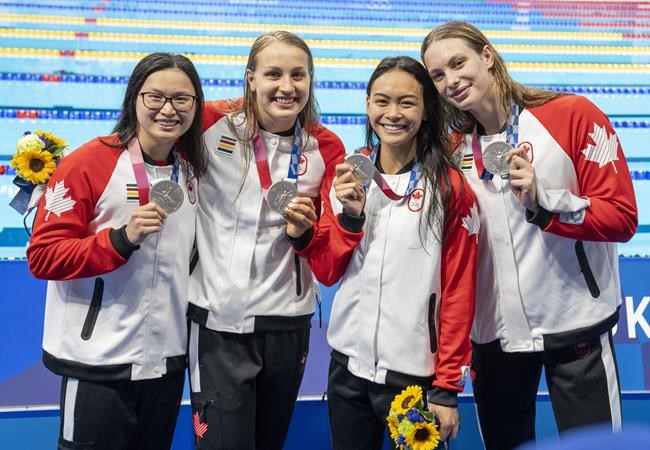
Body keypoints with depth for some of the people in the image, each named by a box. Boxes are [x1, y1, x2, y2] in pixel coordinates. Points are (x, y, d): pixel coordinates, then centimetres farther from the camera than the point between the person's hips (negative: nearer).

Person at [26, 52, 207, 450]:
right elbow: (43, 256, -14)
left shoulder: (193, 167, 4)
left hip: (166, 358, 5)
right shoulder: (88, 163, -13)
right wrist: (121, 238, -25)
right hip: (99, 362, -5)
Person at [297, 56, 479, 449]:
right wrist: (350, 214, -11)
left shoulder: (449, 187, -8)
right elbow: (327, 272, 5)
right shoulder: (349, 176, 4)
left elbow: (459, 290, -7)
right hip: (347, 365, 4)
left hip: (414, 373, -4)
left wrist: (447, 386, -7)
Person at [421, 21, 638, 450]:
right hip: (494, 333, 4)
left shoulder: (573, 115, -9)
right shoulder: (453, 150, 3)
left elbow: (622, 217, -11)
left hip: (575, 326, -3)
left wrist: (544, 202, -25)